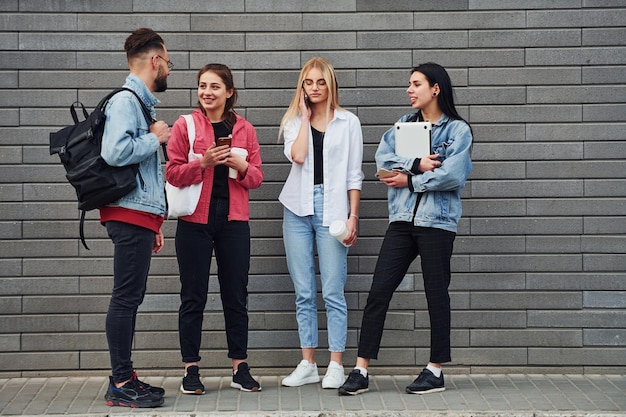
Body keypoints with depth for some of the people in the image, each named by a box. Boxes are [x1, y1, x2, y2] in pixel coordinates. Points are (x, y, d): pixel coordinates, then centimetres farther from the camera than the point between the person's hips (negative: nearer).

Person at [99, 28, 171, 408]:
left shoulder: (141, 103, 20)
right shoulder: (125, 101, -10)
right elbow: (115, 152, -27)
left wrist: (154, 224, 22)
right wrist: (155, 137, -11)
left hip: (140, 215, 10)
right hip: (130, 215, -10)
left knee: (131, 298, 12)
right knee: (126, 298, -7)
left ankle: (124, 378, 18)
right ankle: (121, 384, -3)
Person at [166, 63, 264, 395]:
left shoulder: (244, 129, 8)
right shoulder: (184, 125, 1)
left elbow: (257, 177, 8)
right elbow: (172, 173, -4)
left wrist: (242, 166, -13)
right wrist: (203, 163, -19)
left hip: (233, 219, 2)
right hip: (195, 219, -2)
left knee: (236, 295, 7)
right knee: (193, 296, 2)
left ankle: (239, 368, 16)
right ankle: (191, 370, 9)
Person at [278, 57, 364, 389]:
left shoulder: (348, 122, 6)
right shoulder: (294, 121, 10)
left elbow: (353, 174, 4)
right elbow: (297, 156, -10)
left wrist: (353, 216, -3)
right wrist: (305, 115, -2)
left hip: (332, 207, -2)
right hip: (298, 208, 3)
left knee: (333, 292, -5)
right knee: (303, 293, 6)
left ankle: (336, 366, 2)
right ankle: (307, 365, 13)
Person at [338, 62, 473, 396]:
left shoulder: (458, 130, -1)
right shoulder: (404, 124, 14)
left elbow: (452, 175, -15)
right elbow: (383, 157, -1)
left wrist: (410, 180, -9)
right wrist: (417, 164, -14)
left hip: (437, 221, -5)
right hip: (403, 219, 5)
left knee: (436, 294, 4)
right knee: (378, 291, -2)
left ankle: (435, 371, 14)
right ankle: (360, 371, 0)